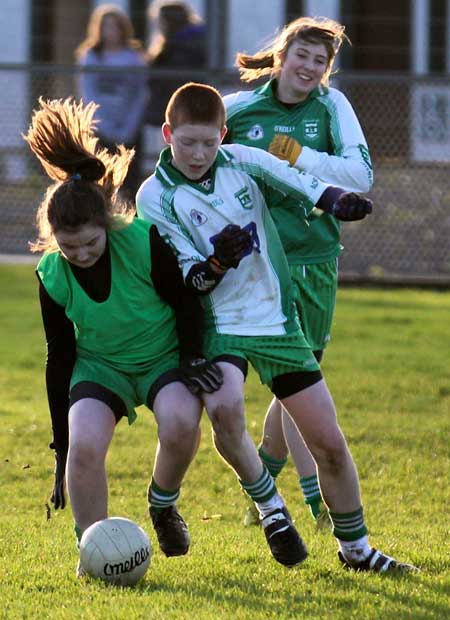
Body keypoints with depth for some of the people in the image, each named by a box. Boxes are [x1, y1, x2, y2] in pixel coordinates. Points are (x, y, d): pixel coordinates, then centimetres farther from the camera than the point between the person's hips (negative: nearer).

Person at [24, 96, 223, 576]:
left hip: (163, 357, -1)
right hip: (99, 365, 2)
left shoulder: (147, 243, -27)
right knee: (85, 444, -26)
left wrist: (191, 361, -14)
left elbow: (187, 304, -9)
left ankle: (163, 504, 0)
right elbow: (58, 357, -6)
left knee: (180, 425, -32)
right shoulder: (52, 275, -17)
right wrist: (61, 449, -4)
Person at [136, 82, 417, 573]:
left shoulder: (244, 161, -2)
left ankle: (356, 550, 24)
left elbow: (305, 188, 0)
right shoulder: (156, 197, -9)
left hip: (278, 323, 3)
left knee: (330, 443, 3)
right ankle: (267, 503, -7)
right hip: (217, 325, -3)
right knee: (224, 409, -34)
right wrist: (217, 263, -33)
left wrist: (338, 200, -24)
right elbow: (185, 284, -11)